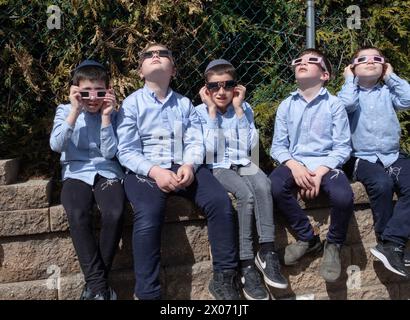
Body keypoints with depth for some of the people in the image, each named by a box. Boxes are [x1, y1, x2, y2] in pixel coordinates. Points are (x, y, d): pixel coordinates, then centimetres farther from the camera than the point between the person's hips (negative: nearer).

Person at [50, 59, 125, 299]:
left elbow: (109, 153, -4)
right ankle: (98, 282, -22)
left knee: (115, 214, -31)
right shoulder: (65, 111, 6)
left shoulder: (113, 114, 7)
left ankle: (94, 282, -13)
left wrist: (106, 116, -9)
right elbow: (56, 145, -10)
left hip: (107, 172, 0)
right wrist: (76, 110, -13)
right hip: (76, 174, 0)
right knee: (78, 215, -33)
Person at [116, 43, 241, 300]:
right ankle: (148, 293, -21)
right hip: (145, 171, -3)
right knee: (148, 218, -32)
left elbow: (195, 142, 6)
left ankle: (225, 277, -7)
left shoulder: (185, 103, 17)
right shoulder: (132, 103, 6)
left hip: (184, 168, 3)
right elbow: (126, 151, -2)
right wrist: (155, 171, -18)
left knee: (221, 202, -20)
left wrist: (189, 166, -16)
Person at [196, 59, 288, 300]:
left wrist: (238, 109, -6)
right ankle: (247, 264, -27)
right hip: (218, 167, -3)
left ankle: (267, 252, -26)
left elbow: (250, 145, -4)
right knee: (246, 194, -32)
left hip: (243, 164, 3)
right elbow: (208, 149, -12)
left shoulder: (244, 108, 8)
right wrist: (212, 111, -11)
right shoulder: (201, 112, 0)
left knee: (263, 185, -31)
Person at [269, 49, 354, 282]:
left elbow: (342, 147, -4)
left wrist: (320, 172, -19)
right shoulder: (286, 105, 7)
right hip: (295, 163, 2)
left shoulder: (334, 104, 0)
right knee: (274, 187, -30)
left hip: (326, 163, -2)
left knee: (343, 196, -32)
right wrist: (294, 166, -16)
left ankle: (334, 245, 2)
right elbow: (278, 146, 4)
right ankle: (307, 238, -5)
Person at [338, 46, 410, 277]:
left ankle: (390, 244, -25)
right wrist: (350, 78, 1)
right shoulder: (352, 92, 10)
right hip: (364, 158, -3)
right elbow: (347, 104, -16)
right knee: (382, 184, -32)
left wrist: (391, 76, 7)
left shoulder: (387, 91, 16)